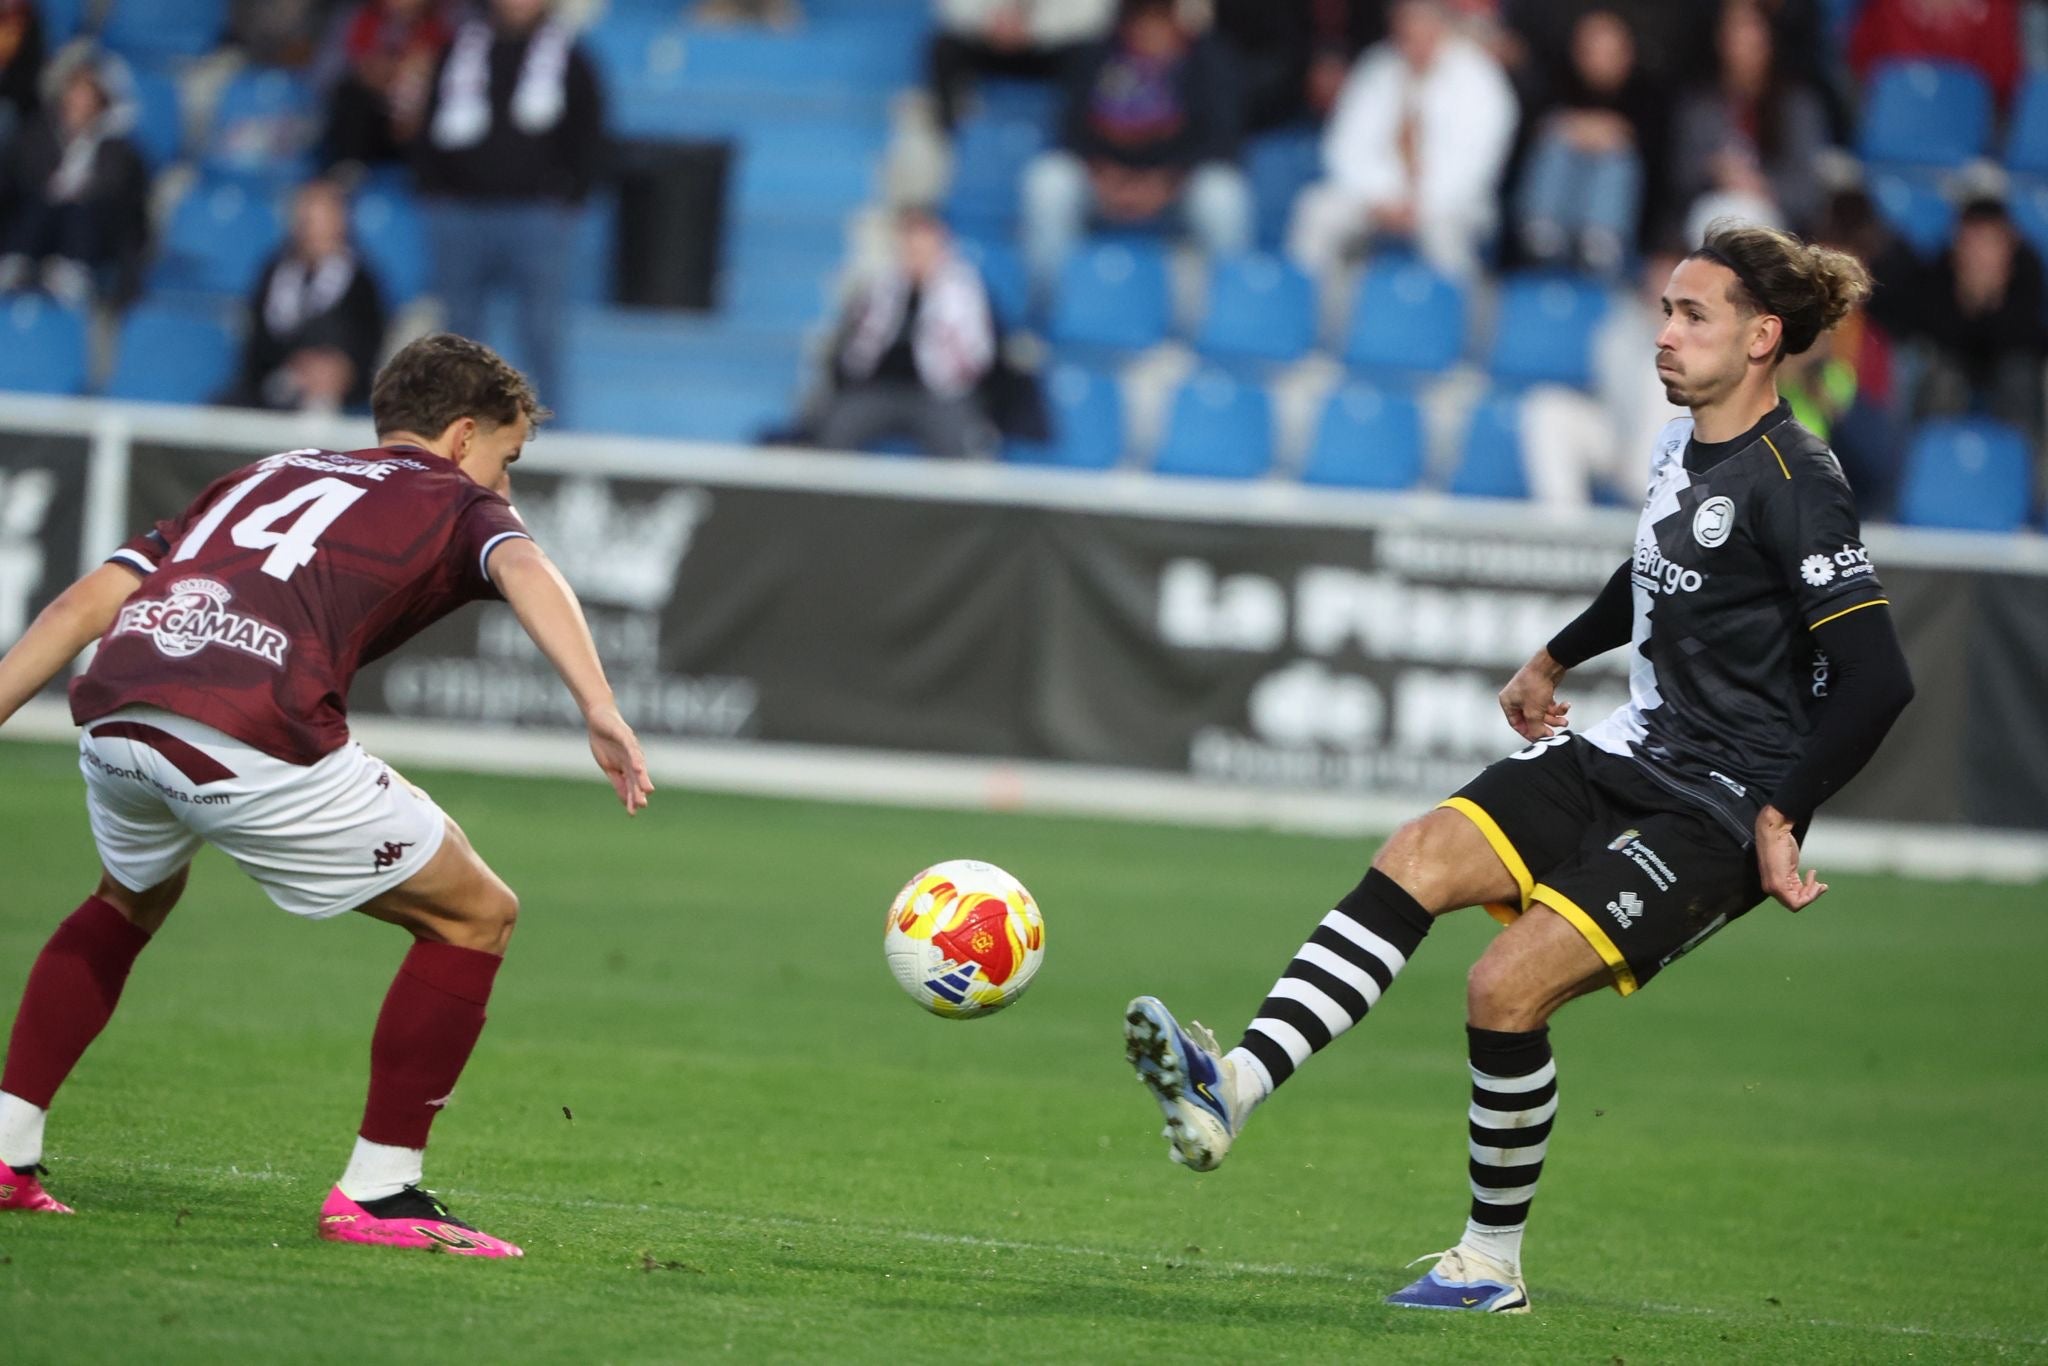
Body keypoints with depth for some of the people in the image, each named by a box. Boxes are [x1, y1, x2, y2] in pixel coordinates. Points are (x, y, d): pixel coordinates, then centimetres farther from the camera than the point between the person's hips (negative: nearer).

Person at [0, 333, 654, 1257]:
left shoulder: (266, 477, 35)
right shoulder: (458, 501, 20)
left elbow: (85, 603, 27)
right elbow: (524, 570, -5)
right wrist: (601, 712, -18)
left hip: (111, 709, 6)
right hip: (252, 742, -6)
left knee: (133, 900, 38)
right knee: (474, 915, 12)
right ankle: (376, 1195, 10)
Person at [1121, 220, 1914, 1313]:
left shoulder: (1792, 485, -17)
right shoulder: (1682, 445, 10)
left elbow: (1877, 680, -21)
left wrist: (1778, 816, -20)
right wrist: (1556, 658, 38)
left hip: (1719, 811, -8)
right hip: (1628, 755, 8)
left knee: (1506, 987, -19)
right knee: (1416, 859, -15)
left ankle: (1494, 1263, 0)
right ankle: (1236, 1088, -28)